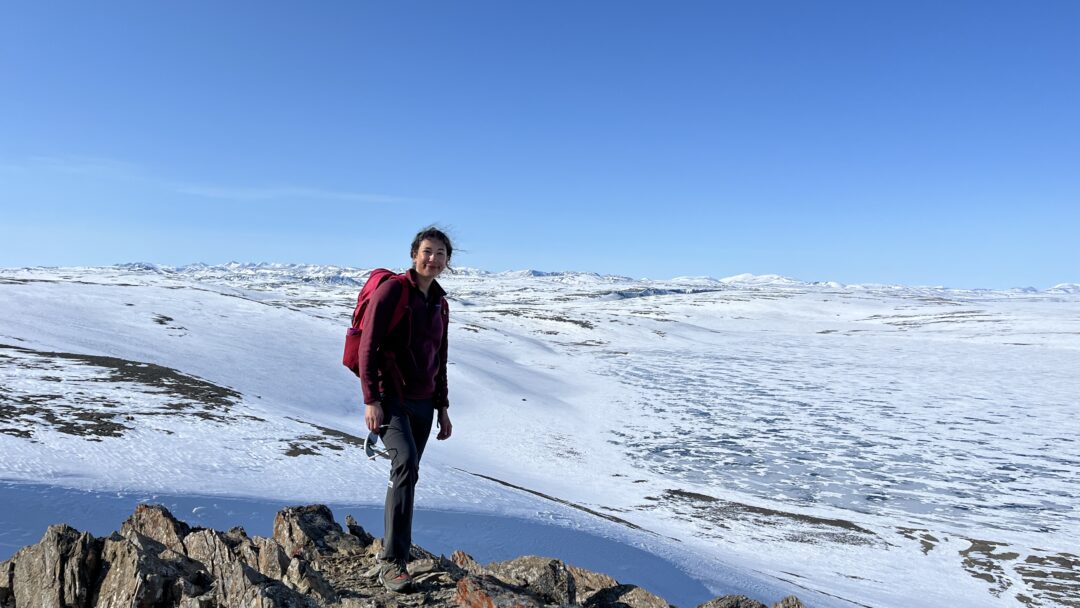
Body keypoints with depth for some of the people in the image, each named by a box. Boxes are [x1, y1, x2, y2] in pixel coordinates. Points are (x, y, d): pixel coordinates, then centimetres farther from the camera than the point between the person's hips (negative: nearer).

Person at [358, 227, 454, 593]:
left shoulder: (440, 304, 14)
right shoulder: (392, 291, -8)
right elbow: (368, 347, -13)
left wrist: (442, 407, 18)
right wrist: (371, 400, -19)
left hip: (423, 404, 7)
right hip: (390, 399, -7)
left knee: (407, 473, 10)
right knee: (406, 464, -23)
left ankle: (394, 546, 25)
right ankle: (392, 563, -18)